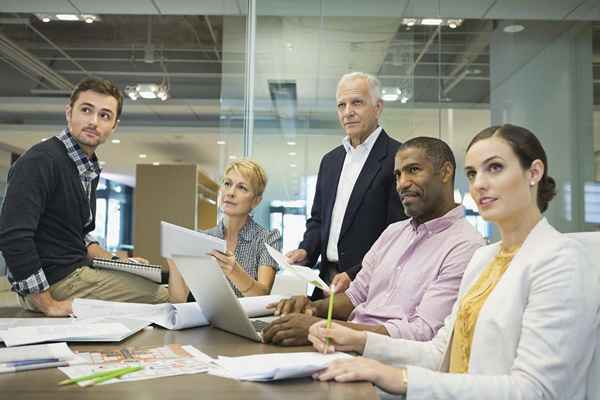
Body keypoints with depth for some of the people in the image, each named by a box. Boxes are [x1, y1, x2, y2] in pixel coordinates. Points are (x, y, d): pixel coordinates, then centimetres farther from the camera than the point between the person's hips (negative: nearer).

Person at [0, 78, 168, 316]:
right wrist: (49, 306, -23)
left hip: (76, 271, 10)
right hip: (56, 282, -10)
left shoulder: (89, 169, 13)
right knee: (163, 298, -12)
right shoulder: (40, 161, -17)